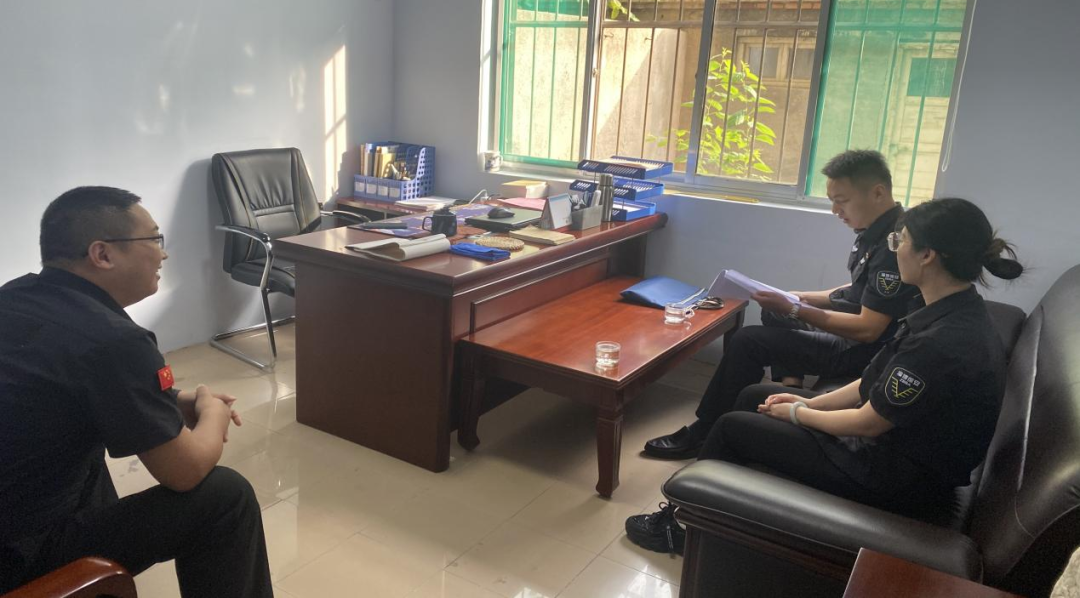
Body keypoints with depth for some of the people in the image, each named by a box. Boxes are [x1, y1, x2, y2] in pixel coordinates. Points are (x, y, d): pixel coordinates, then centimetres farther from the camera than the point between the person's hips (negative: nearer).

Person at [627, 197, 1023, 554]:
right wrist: (809, 402, 3)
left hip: (900, 480, -9)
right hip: (898, 444, 9)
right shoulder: (960, 315, 0)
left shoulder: (943, 344, -32)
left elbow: (867, 422, -22)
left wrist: (797, 413, -6)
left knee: (733, 427, -2)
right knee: (754, 397, 14)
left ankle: (680, 524, 22)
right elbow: (876, 383, 7)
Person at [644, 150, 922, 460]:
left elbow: (868, 329, -28)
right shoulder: (877, 232, 3)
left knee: (748, 341, -12)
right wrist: (799, 299, 5)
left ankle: (703, 433, 0)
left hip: (863, 350, -10)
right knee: (774, 314, 23)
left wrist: (794, 310, -24)